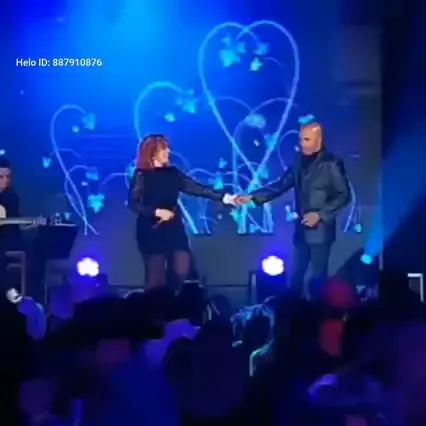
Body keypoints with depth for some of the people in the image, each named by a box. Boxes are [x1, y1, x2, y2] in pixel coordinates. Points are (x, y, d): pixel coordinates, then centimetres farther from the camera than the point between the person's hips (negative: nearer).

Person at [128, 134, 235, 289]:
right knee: (156, 276, -1)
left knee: (183, 272, -1)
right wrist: (157, 212, -20)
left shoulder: (173, 173, 7)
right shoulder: (141, 175, -6)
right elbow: (133, 203, -11)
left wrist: (225, 197, -4)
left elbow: (198, 189, 3)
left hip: (174, 229, 5)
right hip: (152, 231, -5)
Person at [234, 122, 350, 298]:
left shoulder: (331, 164, -9)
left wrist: (320, 214, -18)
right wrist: (252, 196, -2)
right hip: (302, 229, 6)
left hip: (320, 230, -6)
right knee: (295, 276, 10)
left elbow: (344, 195, -11)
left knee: (318, 277, 0)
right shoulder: (300, 162, 8)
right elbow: (280, 185, 8)